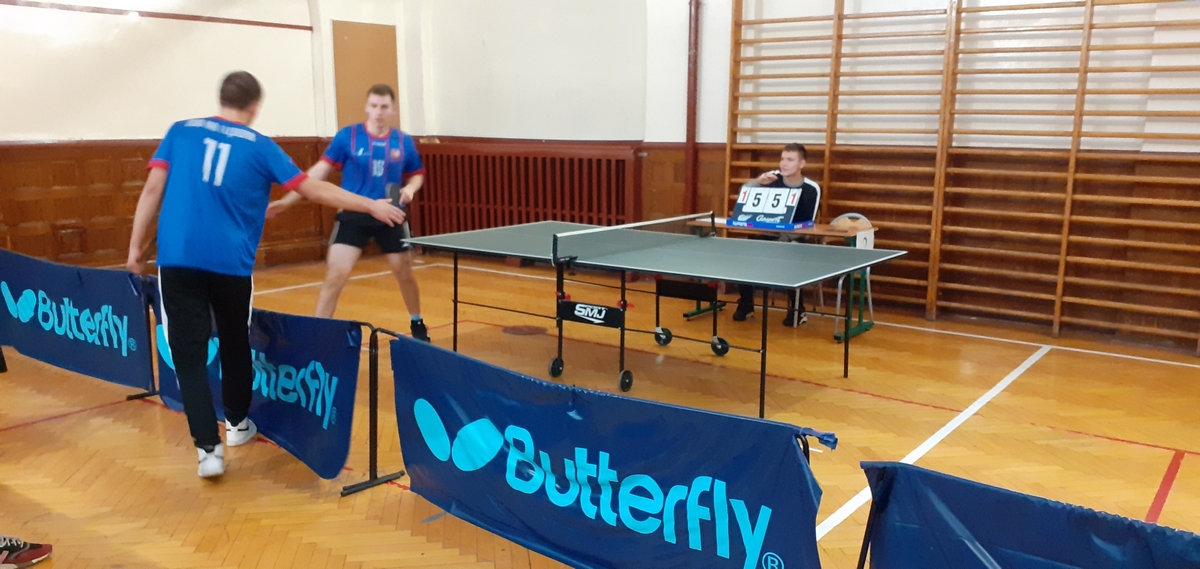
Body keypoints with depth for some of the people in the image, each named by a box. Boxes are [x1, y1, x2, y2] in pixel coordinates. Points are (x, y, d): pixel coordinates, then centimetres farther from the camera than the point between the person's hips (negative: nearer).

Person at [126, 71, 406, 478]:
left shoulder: (180, 132, 10)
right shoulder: (259, 145, 4)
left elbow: (153, 189, 4)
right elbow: (313, 190, 3)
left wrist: (136, 245, 10)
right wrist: (371, 206, 10)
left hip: (177, 261, 1)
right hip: (230, 263, -1)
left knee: (189, 355, 2)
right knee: (235, 345, 19)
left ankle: (208, 449, -5)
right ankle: (237, 424, 35)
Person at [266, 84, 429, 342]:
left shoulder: (404, 142, 1)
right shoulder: (347, 136, -5)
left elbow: (417, 174, 15)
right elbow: (320, 170, -4)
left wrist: (409, 189, -9)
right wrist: (288, 200, -9)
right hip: (353, 216, -2)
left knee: (405, 275, 12)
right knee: (335, 275, -10)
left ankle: (417, 323, 36)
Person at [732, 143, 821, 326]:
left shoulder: (812, 189, -9)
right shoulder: (773, 177, -4)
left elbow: (809, 224, -8)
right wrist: (758, 182, -31)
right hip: (767, 235, 2)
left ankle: (797, 309, -10)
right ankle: (746, 304, -4)